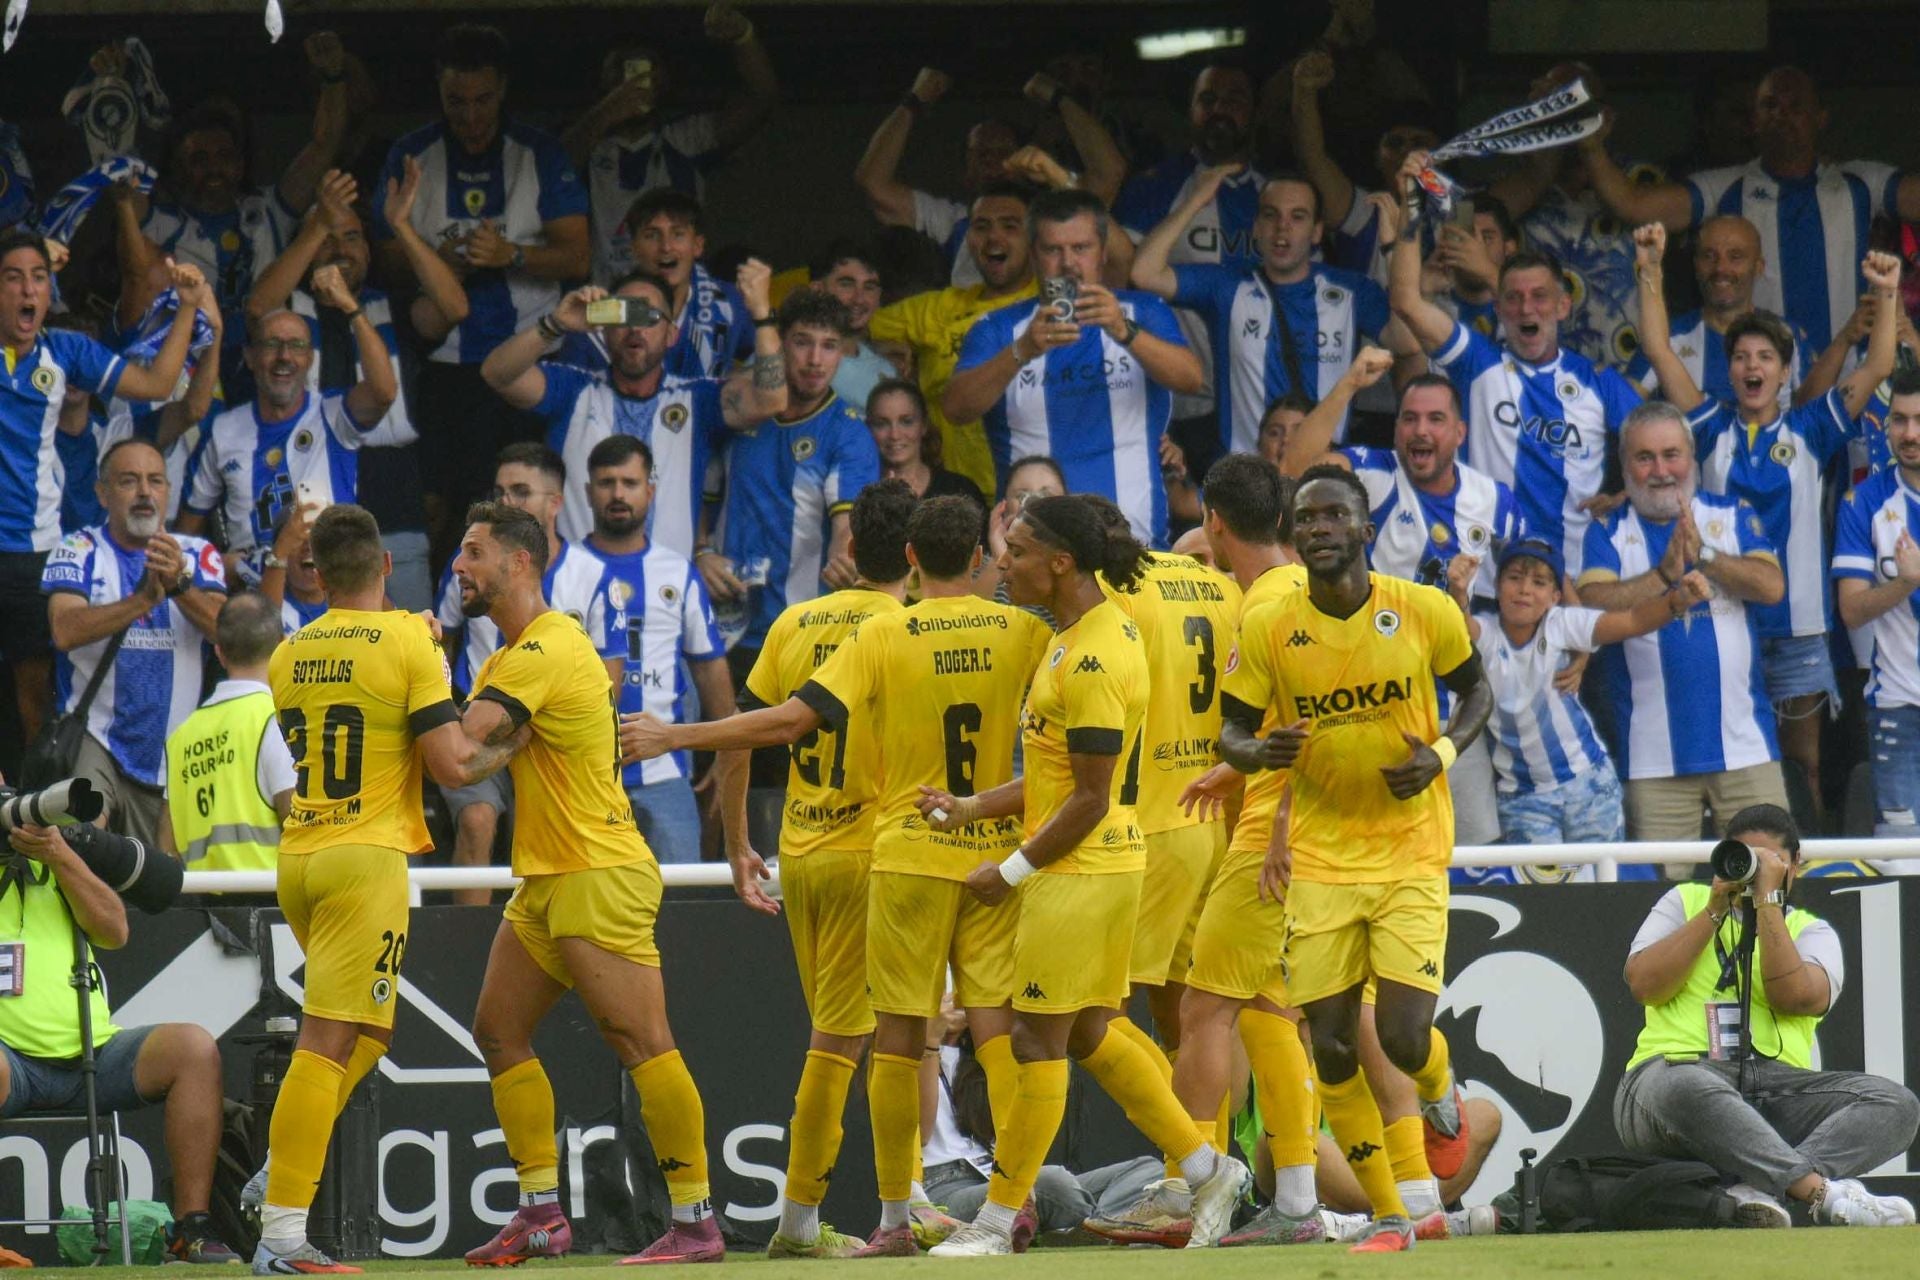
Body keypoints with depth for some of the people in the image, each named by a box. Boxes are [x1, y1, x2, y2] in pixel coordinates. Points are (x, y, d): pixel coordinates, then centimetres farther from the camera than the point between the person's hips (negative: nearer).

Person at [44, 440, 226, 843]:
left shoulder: (197, 555, 7)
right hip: (96, 737, -3)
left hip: (173, 756, 3)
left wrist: (180, 585, -30)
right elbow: (65, 631, -18)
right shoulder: (78, 552, 0)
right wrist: (145, 598, -31)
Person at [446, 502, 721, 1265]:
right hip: (545, 881, 11)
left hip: (600, 874, -11)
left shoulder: (542, 654, -16)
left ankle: (696, 1223, -10)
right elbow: (481, 755, 9)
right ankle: (542, 1216, 11)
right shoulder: (518, 652, 17)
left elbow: (459, 748, -24)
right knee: (499, 1032, 9)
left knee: (640, 1043, -11)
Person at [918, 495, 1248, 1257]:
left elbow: (1089, 800, -19)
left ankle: (996, 1223, 4)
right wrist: (972, 809, 10)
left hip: (1080, 872, -10)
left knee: (1038, 1041, -2)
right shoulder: (1076, 638, 11)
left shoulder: (1092, 660, -20)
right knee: (1089, 1036, 16)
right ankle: (1207, 1170, 19)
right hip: (1104, 869, 10)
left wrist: (1011, 872, -12)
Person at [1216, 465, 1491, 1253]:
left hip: (1412, 855, -2)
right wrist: (1258, 752, -22)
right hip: (1320, 860, 2)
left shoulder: (1425, 612, -7)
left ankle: (1440, 1086, 28)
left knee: (1403, 1041, -12)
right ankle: (1388, 1216, 16)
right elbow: (1231, 731, 3)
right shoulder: (1268, 629, -6)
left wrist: (1443, 753, -10)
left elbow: (1476, 691, 9)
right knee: (1331, 1048, -1)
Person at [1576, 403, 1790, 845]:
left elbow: (1772, 587, -6)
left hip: (1744, 744, 1)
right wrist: (1665, 573, -18)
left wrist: (1703, 554, -15)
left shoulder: (1732, 515, 10)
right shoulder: (1610, 531, 7)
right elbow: (1595, 605, -10)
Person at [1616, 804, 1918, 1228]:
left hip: (1777, 1085, 3)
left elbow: (1797, 998, -3)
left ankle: (1757, 1190, -45)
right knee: (1687, 1089, -41)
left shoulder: (1811, 931, 20)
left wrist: (1768, 900, -2)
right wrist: (1715, 910, 2)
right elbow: (1643, 984, 3)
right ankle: (1824, 1193, -48)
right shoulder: (1685, 903, 21)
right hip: (1676, 1067, -2)